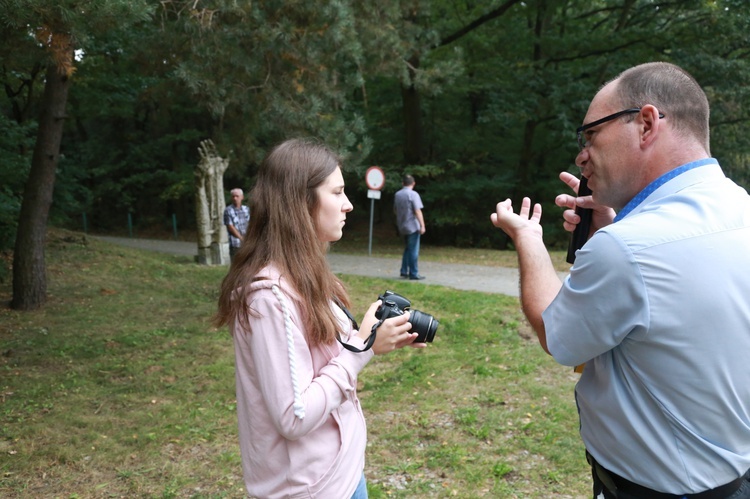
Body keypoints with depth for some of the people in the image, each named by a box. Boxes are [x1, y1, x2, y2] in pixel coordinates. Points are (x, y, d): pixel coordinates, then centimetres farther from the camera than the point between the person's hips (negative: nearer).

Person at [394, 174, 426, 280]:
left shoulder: (397, 194, 8)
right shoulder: (413, 194, -12)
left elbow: (395, 210, 19)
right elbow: (417, 211, -19)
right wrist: (422, 225, -19)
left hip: (402, 227, 7)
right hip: (413, 226, -7)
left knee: (407, 249, 18)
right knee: (413, 250, -1)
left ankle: (404, 271, 16)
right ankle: (414, 274, 1)